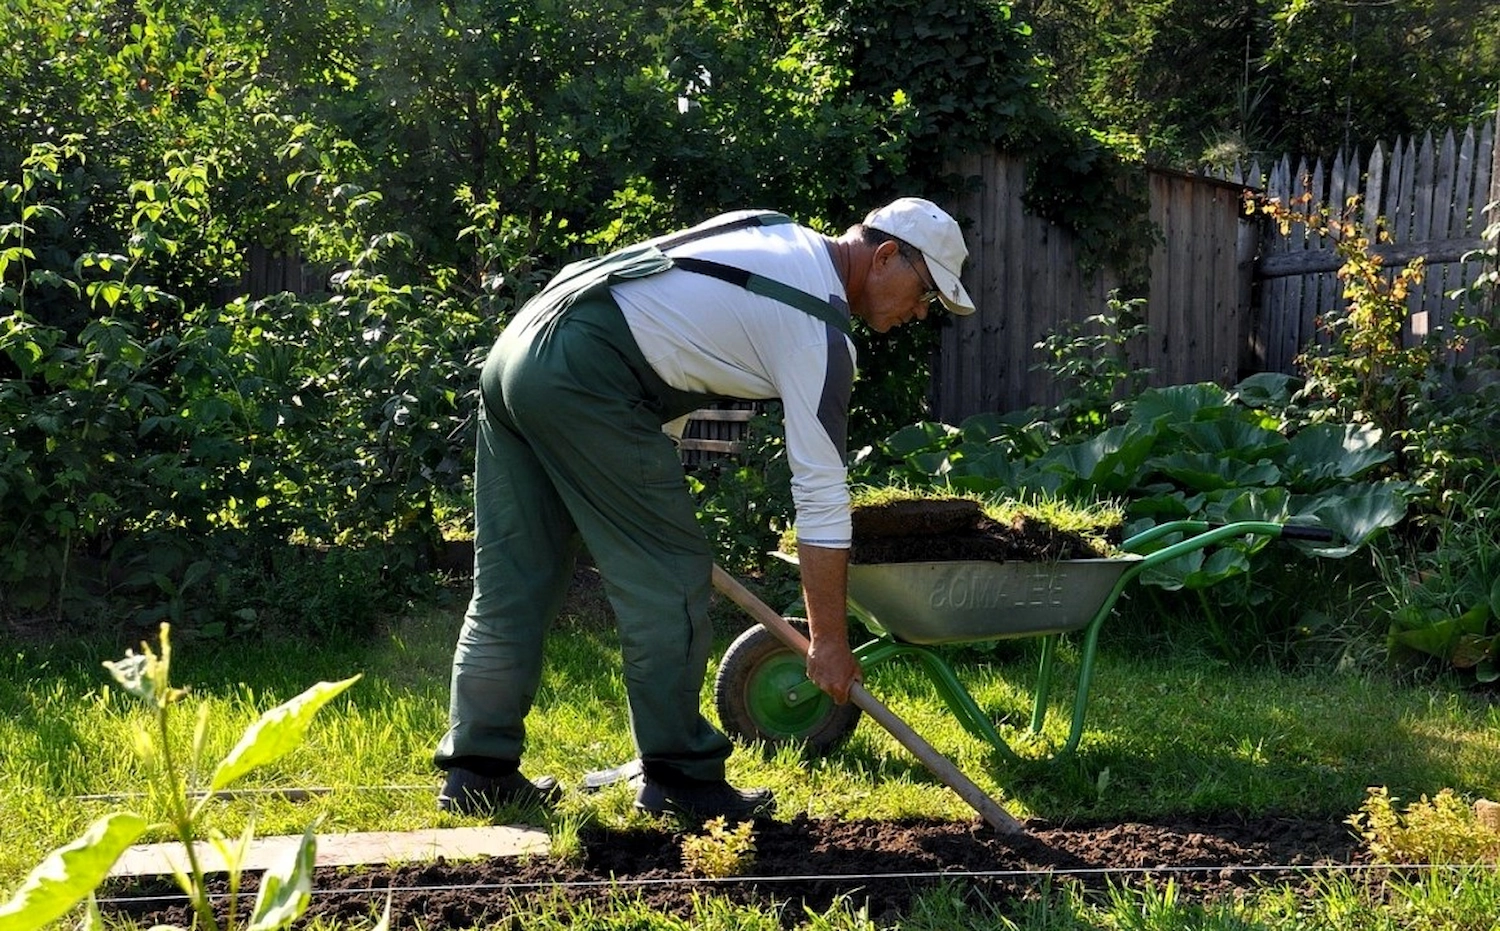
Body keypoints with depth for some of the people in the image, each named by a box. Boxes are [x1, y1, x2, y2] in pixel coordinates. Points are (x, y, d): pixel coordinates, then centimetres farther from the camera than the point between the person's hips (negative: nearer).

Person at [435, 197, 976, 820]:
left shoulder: (778, 236, 21)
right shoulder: (819, 333, -4)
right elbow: (821, 495, -4)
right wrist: (829, 642, 2)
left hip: (513, 347, 10)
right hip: (582, 376, -9)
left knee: (510, 582, 12)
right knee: (667, 581, 0)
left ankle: (477, 770, 17)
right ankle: (679, 777, 7)